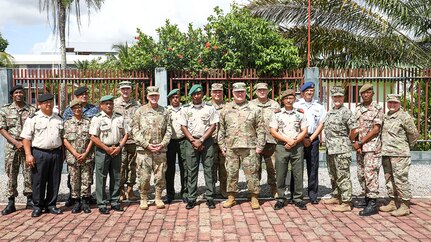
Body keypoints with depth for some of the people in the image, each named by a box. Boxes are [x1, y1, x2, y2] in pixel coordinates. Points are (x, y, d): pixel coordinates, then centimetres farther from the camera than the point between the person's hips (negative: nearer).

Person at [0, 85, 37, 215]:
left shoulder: (32, 110, 4)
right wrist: (16, 142, -10)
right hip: (12, 147, 1)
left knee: (29, 173, 1)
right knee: (11, 175, 5)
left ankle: (30, 200, 12)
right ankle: (11, 203, 13)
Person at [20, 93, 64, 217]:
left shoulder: (58, 118, 13)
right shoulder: (33, 118, -1)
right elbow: (26, 138, -4)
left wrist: (63, 153, 11)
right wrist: (28, 155, -12)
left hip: (56, 153, 4)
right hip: (39, 153, -4)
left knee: (54, 181, 8)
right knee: (38, 181, 2)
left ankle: (51, 205, 20)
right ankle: (37, 206, 16)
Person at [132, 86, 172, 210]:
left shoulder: (164, 112, 9)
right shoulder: (140, 111, 4)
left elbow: (169, 130, 8)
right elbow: (135, 131, -1)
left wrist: (162, 144, -6)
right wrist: (146, 145, -10)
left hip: (161, 150, 2)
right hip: (143, 150, -2)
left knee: (160, 175, 5)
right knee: (144, 176, 0)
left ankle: (158, 198, 20)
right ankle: (144, 199, 16)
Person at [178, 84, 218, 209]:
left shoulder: (210, 108, 4)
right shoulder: (185, 109, 7)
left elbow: (213, 126, -1)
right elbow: (183, 127, 4)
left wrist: (201, 140, -9)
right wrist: (193, 140, -8)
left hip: (206, 141, -1)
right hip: (190, 141, 1)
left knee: (208, 169, 1)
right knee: (191, 170, 3)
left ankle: (209, 197, 8)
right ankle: (191, 198, 10)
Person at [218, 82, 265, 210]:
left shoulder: (254, 109, 4)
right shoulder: (226, 109, 10)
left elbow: (260, 128, 3)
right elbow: (221, 129, 11)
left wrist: (260, 145, -2)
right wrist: (222, 145, 6)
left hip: (249, 147, -2)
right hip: (231, 148, 2)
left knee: (252, 173, 2)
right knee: (231, 173, 8)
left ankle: (254, 198, 14)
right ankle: (231, 197, 21)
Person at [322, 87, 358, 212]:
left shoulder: (345, 111, -10)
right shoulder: (330, 112, 17)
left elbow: (354, 130, -16)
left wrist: (347, 140, -2)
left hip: (341, 150, -9)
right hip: (330, 149, 9)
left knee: (343, 176, -6)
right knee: (333, 175, 19)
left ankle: (346, 203, 0)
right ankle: (336, 197, 33)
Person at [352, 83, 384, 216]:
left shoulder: (377, 109, -5)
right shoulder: (358, 108, 12)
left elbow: (375, 130, -10)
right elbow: (355, 128, 11)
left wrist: (360, 143, -11)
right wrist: (356, 143, -3)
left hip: (372, 147, -6)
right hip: (360, 147, 6)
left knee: (370, 174, -8)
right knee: (361, 174, 10)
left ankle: (372, 204, -3)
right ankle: (367, 198, 22)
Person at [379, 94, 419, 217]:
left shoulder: (404, 116, -7)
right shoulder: (385, 117, 14)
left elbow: (414, 134, -2)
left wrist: (407, 146, 7)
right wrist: (383, 148, 15)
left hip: (399, 155, -7)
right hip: (386, 154, 7)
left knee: (401, 180, -5)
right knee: (389, 179, 13)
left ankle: (405, 207, 2)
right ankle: (393, 202, 24)